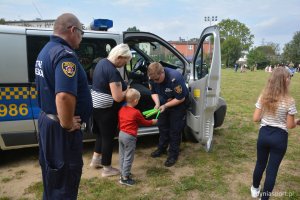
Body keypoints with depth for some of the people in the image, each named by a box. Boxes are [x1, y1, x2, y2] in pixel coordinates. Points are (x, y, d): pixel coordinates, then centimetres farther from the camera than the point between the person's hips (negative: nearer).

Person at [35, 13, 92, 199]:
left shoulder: (46, 50, 11)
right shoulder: (65, 54, -22)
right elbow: (64, 96, -37)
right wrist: (68, 124, -21)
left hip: (47, 119, 10)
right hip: (60, 127, -10)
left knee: (52, 172, 25)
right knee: (65, 178, 6)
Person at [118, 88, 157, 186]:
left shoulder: (121, 110, 3)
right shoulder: (136, 112, -16)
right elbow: (144, 122, -1)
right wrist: (152, 122, 17)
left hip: (121, 134, 8)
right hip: (129, 137, -8)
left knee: (122, 156, 18)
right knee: (128, 158, 2)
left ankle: (123, 172, 31)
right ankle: (125, 178, 8)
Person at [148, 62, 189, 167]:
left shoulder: (175, 78, -38)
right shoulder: (153, 77, -20)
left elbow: (181, 98, -28)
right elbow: (154, 92, -4)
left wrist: (165, 106, -30)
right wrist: (157, 103, -23)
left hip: (178, 104, -6)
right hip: (164, 104, 6)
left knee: (175, 129, -2)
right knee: (162, 126, 13)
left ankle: (173, 154, 12)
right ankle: (162, 148, 32)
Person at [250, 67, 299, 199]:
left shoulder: (263, 97, -7)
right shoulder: (289, 101, -16)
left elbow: (256, 118, -4)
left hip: (263, 134, 3)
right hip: (279, 137, -3)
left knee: (260, 164, 22)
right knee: (272, 169, 10)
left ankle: (255, 189, 43)